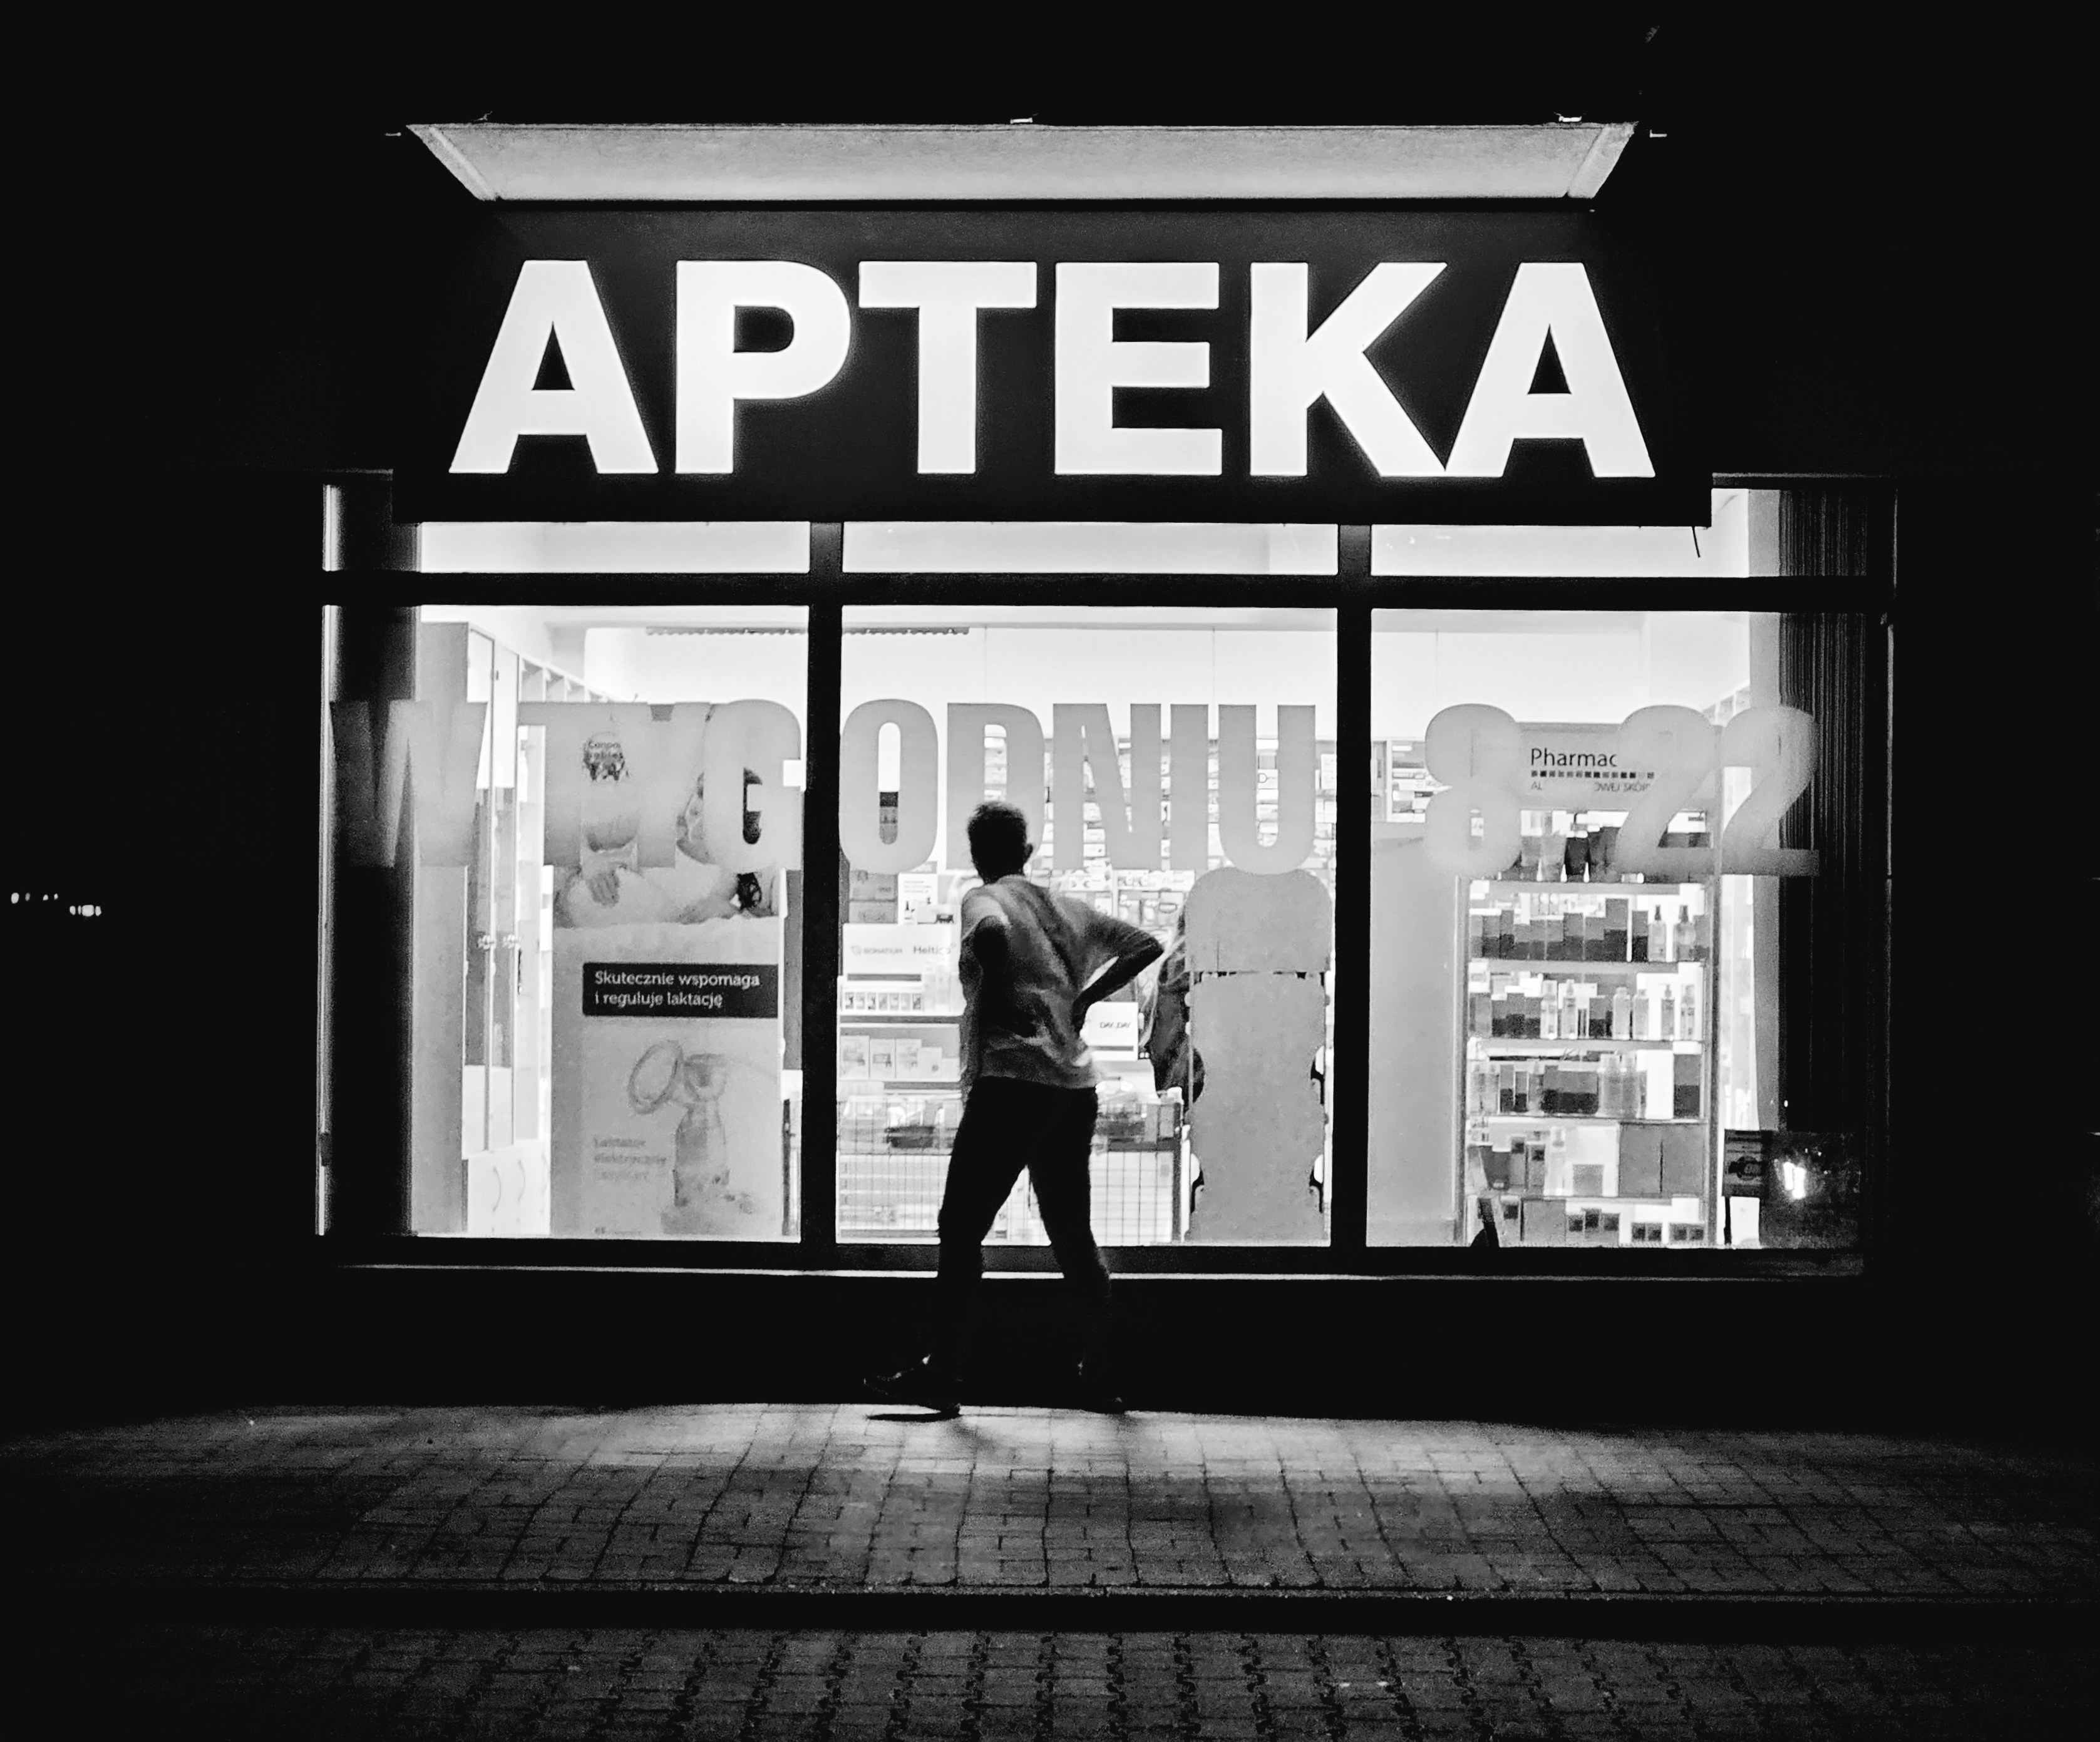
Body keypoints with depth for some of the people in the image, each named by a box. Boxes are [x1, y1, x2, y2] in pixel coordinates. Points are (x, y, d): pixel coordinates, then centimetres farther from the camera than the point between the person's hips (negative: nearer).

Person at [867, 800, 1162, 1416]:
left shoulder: (984, 900, -1)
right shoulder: (1063, 907, 17)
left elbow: (991, 933, -25)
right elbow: (1145, 945, 18)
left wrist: (998, 996, -11)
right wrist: (1082, 998, 16)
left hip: (1012, 1079, -7)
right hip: (1076, 1085, 7)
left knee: (961, 1227, -2)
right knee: (1072, 1232, 14)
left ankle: (941, 1371, -4)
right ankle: (1098, 1373, 16)